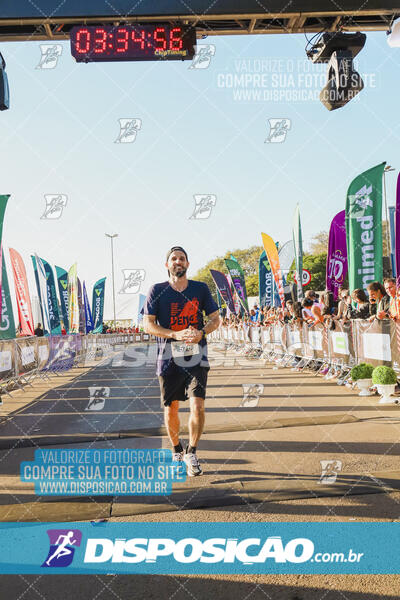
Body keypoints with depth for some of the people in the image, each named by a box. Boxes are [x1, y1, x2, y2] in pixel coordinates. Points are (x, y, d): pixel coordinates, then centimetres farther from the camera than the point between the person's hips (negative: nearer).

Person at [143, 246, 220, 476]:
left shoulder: (201, 288, 4)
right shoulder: (157, 290, 1)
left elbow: (216, 318, 9)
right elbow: (148, 324, -3)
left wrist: (201, 333, -12)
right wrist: (175, 334, -18)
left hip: (196, 356, 0)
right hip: (169, 357, 0)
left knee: (198, 405, -11)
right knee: (171, 408, 10)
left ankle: (191, 453, 5)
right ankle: (177, 450, 33)